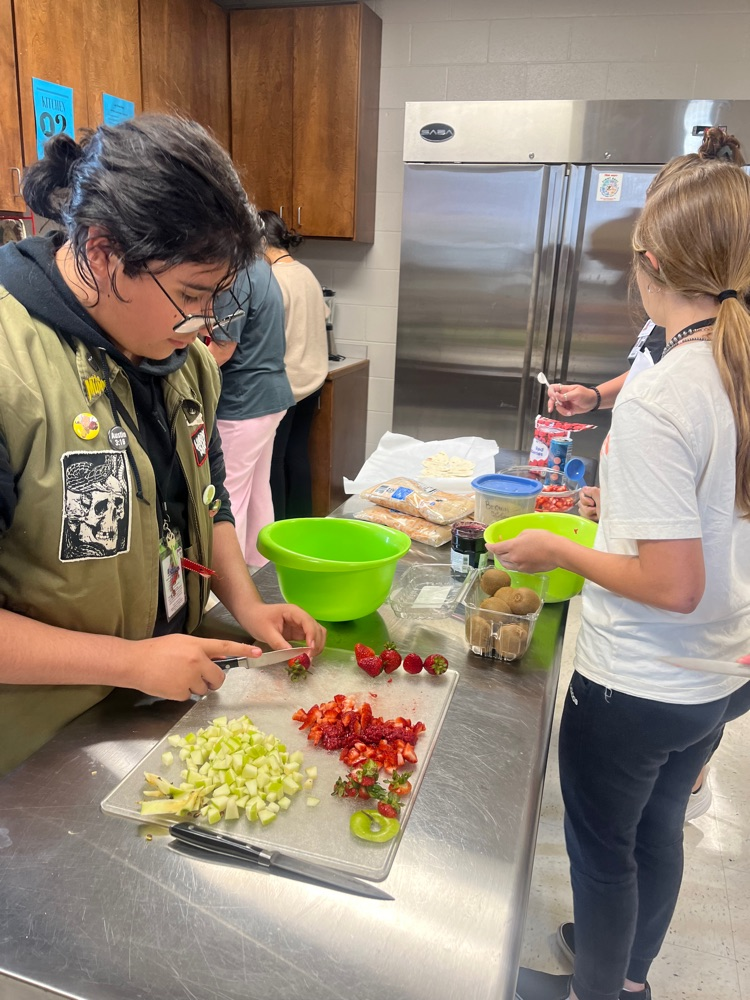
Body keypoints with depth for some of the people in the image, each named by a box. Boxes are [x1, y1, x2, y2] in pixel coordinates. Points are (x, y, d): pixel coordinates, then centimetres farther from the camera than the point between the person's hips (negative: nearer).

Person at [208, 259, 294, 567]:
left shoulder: (236, 275, -17)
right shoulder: (260, 267, 12)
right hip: (269, 395, 10)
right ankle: (259, 568, 29)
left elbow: (222, 350, -18)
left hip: (241, 402, -10)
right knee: (258, 492, 17)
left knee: (229, 498, 0)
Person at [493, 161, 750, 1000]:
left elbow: (672, 585, -27)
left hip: (634, 688, -8)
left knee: (601, 845, 18)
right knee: (657, 830, 28)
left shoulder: (655, 402, -28)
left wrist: (558, 551, -14)